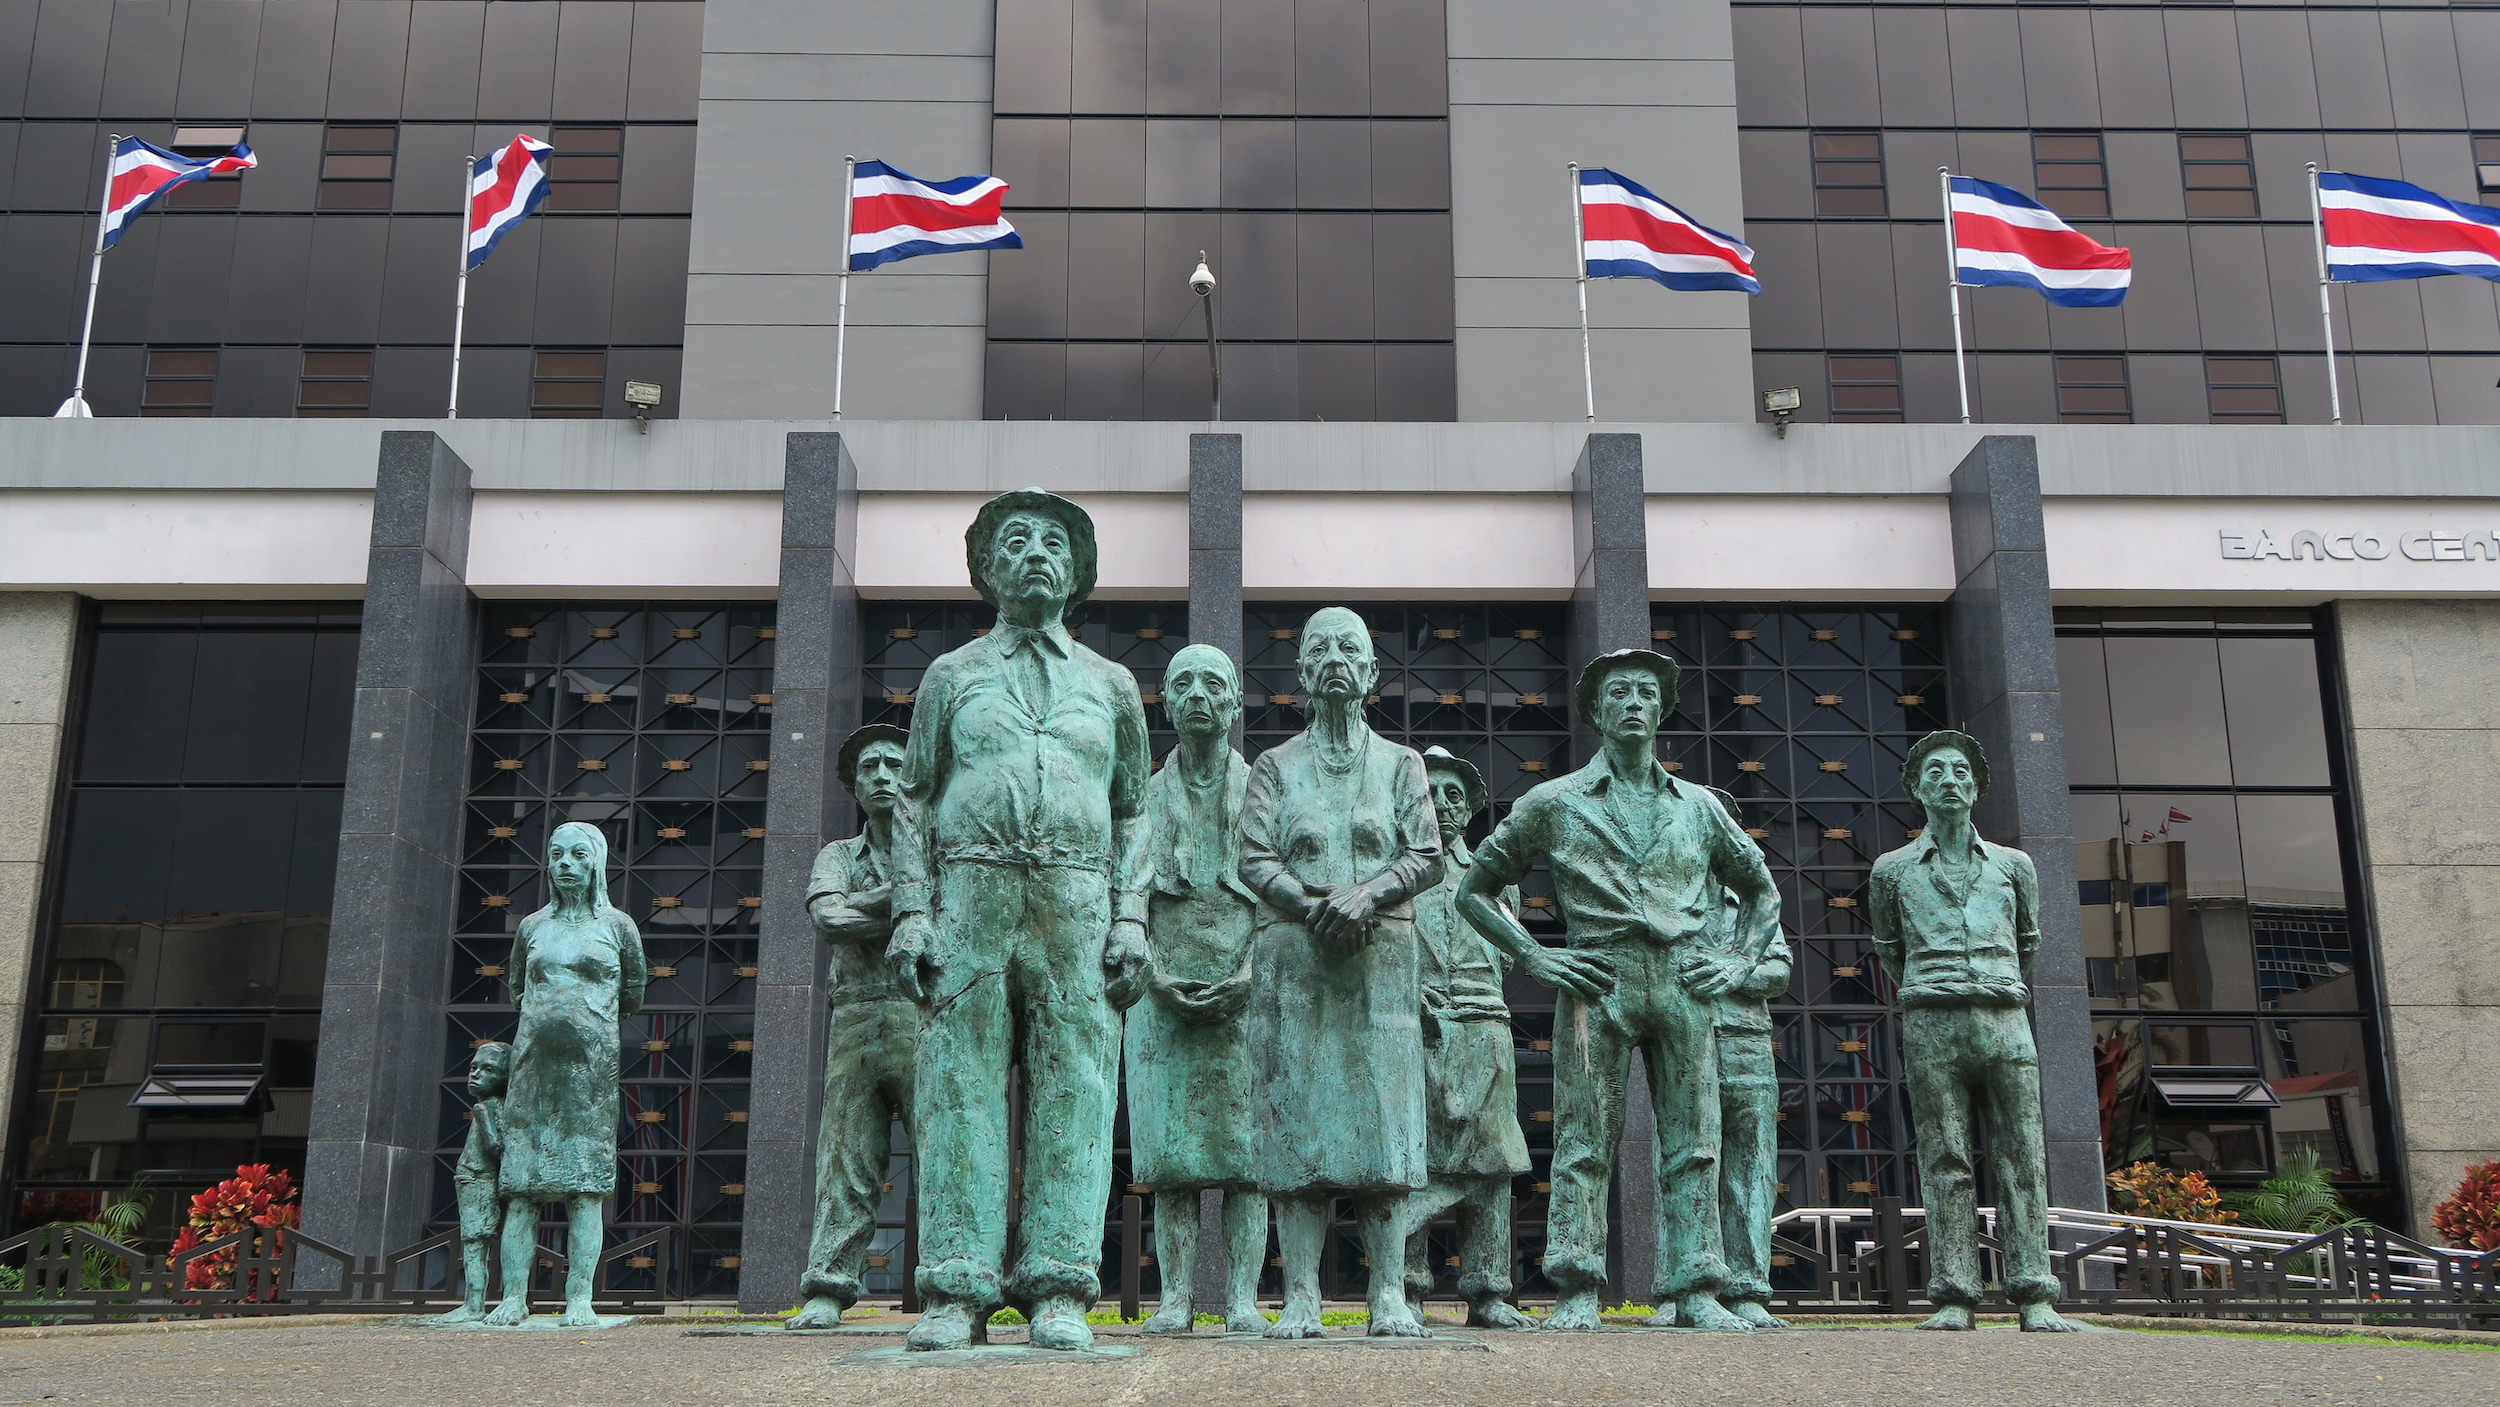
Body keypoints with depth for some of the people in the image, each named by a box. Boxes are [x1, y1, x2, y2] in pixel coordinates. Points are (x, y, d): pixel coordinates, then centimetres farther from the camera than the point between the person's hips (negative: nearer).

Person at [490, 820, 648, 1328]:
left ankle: (579, 1299, -6)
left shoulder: (617, 926, 7)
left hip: (592, 1063, -2)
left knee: (586, 1187, -6)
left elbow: (633, 995, 19)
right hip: (534, 1061, 2)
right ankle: (514, 1296, 1)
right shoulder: (532, 926, 14)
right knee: (522, 1184, -2)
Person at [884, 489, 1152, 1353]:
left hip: (1077, 905, 1)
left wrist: (1131, 919, 1)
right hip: (972, 895, 0)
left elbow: (1133, 816, 15)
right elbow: (915, 803, 13)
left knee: (1072, 1093, -4)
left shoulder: (1110, 686, 19)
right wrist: (911, 911, -1)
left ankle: (1058, 1290, -2)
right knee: (961, 1089, -5)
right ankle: (957, 1291, -3)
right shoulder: (951, 676, 17)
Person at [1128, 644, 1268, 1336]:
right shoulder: (1146, 796, 15)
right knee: (1170, 1148, -2)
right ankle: (1176, 1297, 2)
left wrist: (1252, 974, -9)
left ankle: (1243, 1298, -2)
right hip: (1164, 987, 1)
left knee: (1245, 1147, -4)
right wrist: (1156, 973, -7)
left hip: (1246, 987, -1)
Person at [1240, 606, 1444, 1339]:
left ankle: (1390, 1294, -1)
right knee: (1297, 1116, -4)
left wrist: (1368, 894, -12)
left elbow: (1427, 857, 5)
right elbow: (1255, 859, 3)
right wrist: (1313, 907, -14)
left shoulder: (1400, 763, 16)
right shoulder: (1276, 765, 14)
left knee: (1385, 1113, -4)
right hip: (1295, 956, 0)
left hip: (1383, 956, 0)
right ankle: (1301, 1294, -2)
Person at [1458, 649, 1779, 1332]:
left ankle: (1694, 1292, 4)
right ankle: (1578, 1294, -4)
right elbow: (1474, 891, 12)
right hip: (1597, 982, -3)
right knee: (1584, 1142, -6)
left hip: (1684, 983, 3)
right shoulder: (1556, 803, 10)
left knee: (1692, 1142, 0)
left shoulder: (1698, 806, 18)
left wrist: (1741, 960, 13)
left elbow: (1762, 890, 30)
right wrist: (1534, 956, 1)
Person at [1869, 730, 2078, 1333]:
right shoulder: (1892, 870, 12)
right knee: (1945, 1163, -4)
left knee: (2022, 1159, -3)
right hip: (1931, 1027, -1)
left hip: (2005, 1022, 1)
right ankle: (1954, 1299, -3)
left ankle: (2034, 1297, -2)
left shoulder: (2014, 865, 16)